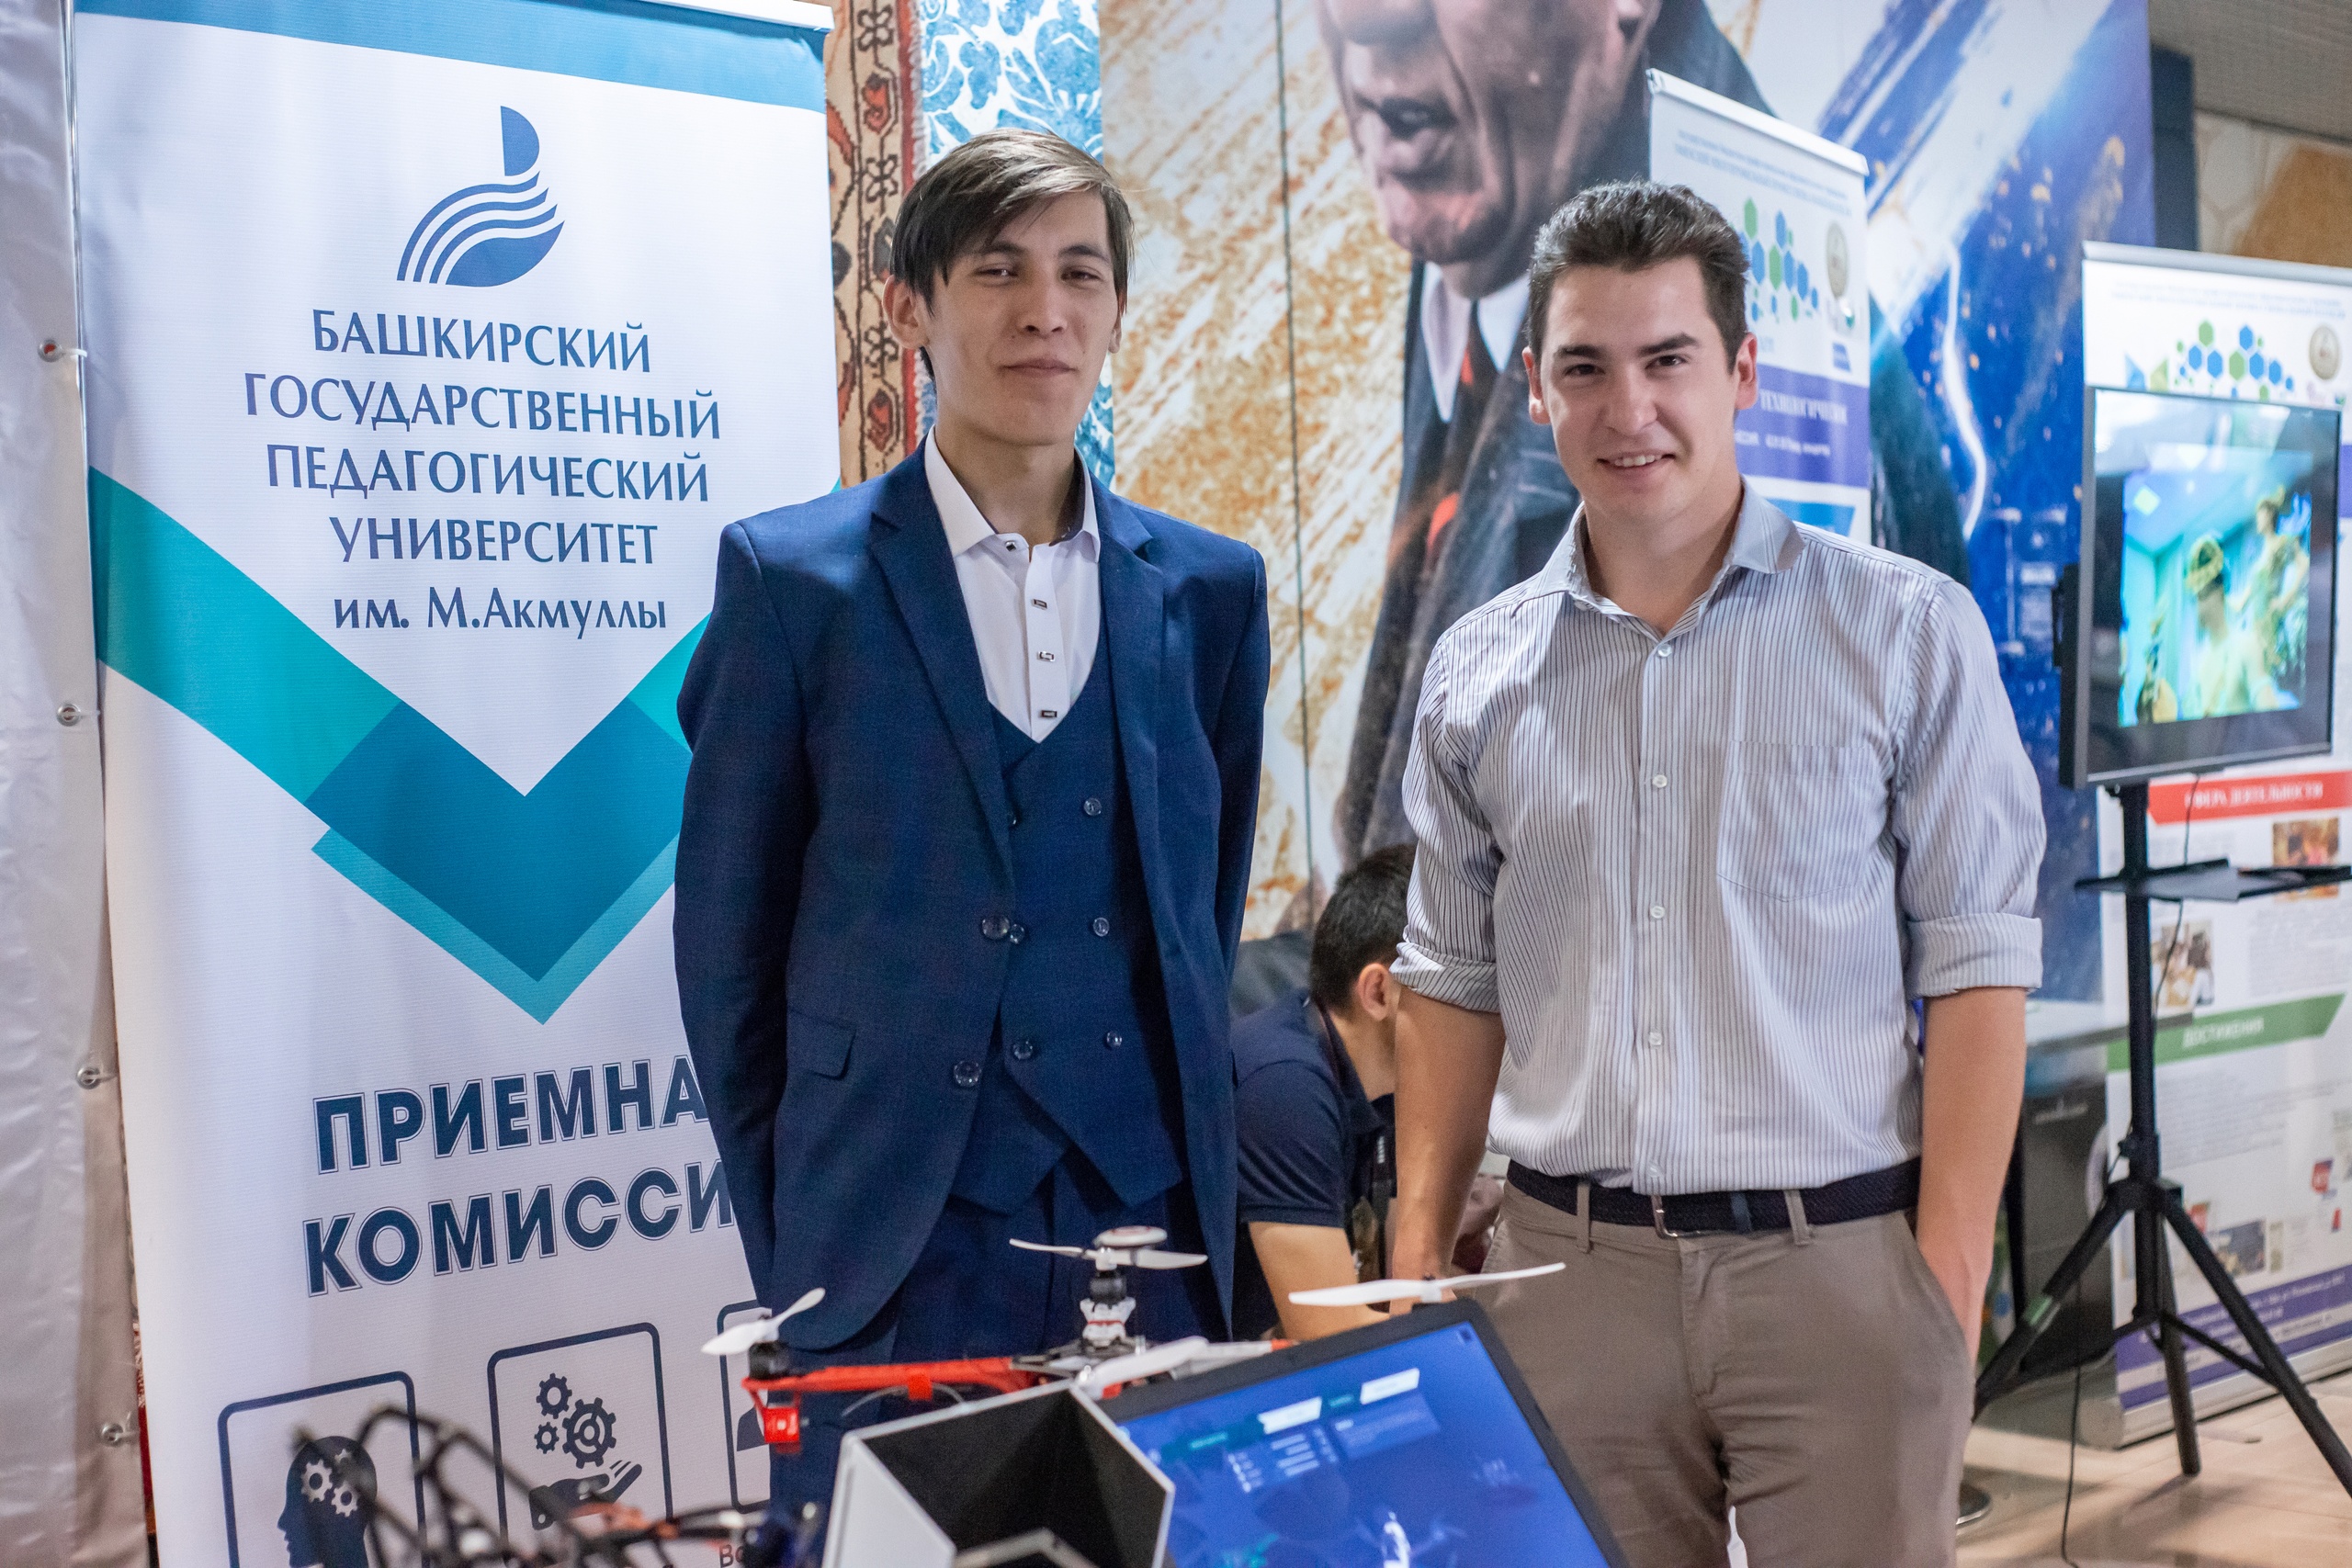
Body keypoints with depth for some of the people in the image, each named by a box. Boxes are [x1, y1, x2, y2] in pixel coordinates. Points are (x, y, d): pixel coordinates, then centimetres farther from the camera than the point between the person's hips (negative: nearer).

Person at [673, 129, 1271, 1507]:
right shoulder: (794, 577, -3)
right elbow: (729, 934, 1)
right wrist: (786, 1223, 2)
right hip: (893, 1250, -2)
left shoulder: (1211, 588, 6)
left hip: (1150, 1233, 3)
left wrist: (1193, 1167, 11)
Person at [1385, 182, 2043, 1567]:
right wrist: (1419, 1255, 6)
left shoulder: (1906, 631, -2)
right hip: (1568, 1266, 3)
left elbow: (1976, 968, -4)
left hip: (1839, 1264, -2)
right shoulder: (1477, 675, 7)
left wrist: (1951, 1279, -10)